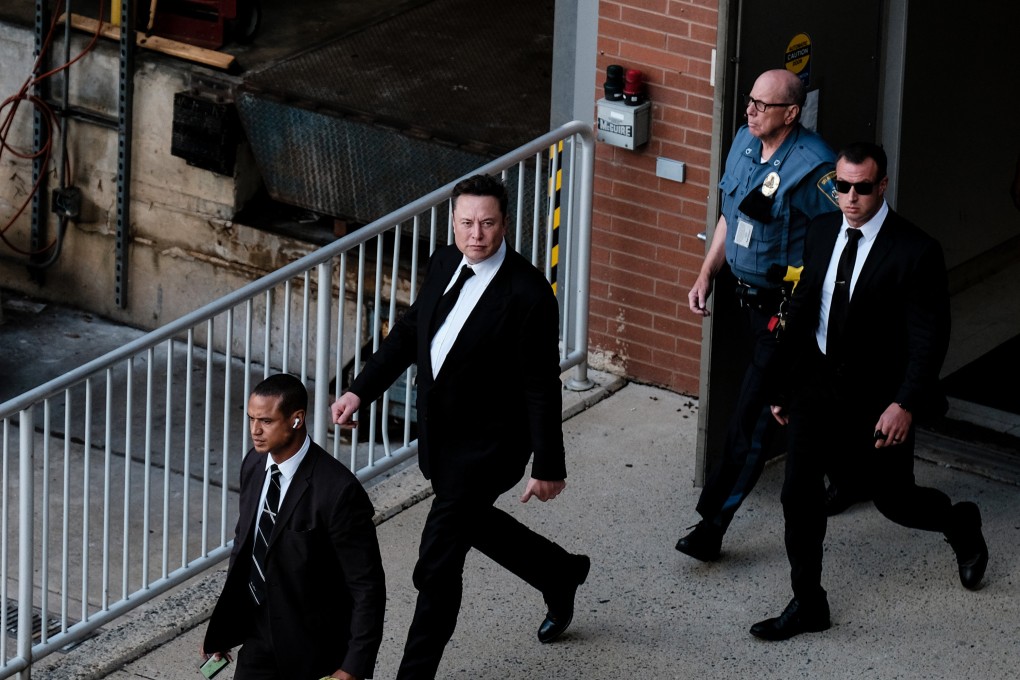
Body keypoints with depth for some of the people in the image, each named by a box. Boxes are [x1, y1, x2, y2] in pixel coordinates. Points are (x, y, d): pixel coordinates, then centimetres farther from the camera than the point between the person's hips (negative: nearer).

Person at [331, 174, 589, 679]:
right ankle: (559, 573, 53)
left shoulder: (528, 293, -24)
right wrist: (361, 390, 4)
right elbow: (410, 332, 12)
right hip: (440, 435, 8)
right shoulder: (445, 264, -2)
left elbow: (542, 387, -19)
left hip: (487, 445, -8)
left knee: (438, 563, -5)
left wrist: (548, 467, -15)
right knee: (473, 523, 28)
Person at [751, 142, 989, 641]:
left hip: (879, 398, -4)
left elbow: (929, 338, -17)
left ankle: (961, 525, 43)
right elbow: (803, 312, 10)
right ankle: (807, 605, 11)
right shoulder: (822, 232, 0)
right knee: (799, 492, -2)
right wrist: (783, 384, 13)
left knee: (894, 500, 10)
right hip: (818, 382, 4)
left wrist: (906, 404, -24)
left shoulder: (916, 252, -18)